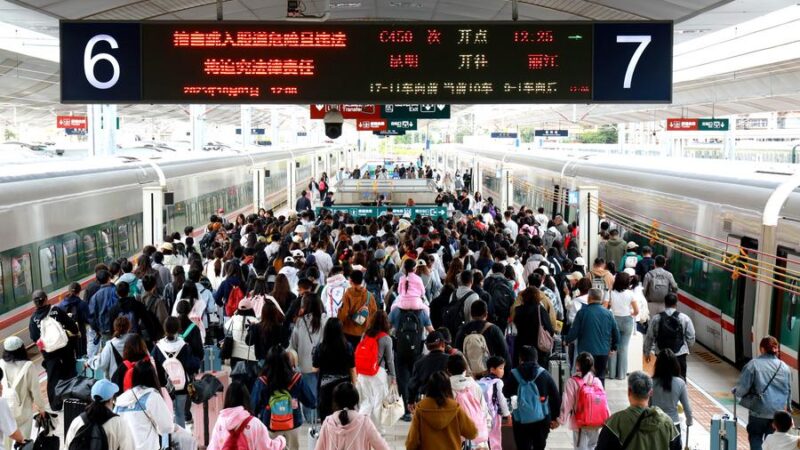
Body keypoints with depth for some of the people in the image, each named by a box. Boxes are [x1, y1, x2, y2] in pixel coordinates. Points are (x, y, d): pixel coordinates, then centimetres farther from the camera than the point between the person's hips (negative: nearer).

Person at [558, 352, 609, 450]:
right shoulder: (597, 381, -4)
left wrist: (562, 419, 0)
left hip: (580, 423, -4)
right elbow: (604, 401, 0)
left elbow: (567, 403, -13)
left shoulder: (572, 381, -16)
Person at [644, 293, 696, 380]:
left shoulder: (655, 318, -3)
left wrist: (647, 352, 17)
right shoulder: (684, 318, -5)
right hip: (680, 354, -1)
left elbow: (649, 337, 3)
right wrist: (687, 347, 23)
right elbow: (691, 337, 2)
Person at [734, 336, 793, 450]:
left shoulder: (754, 364, -10)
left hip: (759, 411, -4)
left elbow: (742, 388, -13)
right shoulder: (785, 367, 5)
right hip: (779, 412, 4)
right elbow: (789, 391, 14)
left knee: (755, 437, 13)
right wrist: (787, 408, 28)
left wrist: (735, 392, 9)